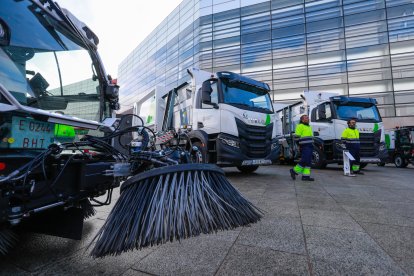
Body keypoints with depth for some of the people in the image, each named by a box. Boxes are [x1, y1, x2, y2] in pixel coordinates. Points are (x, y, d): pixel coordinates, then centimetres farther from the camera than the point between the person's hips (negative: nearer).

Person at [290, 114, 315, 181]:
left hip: (310, 146, 9)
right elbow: (297, 136, -11)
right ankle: (294, 171, 2)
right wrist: (298, 146, -16)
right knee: (304, 161, -13)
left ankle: (306, 176, 5)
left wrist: (312, 145, 20)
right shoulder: (300, 126, -4)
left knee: (308, 161, 4)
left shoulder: (309, 127, 23)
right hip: (305, 146, -9)